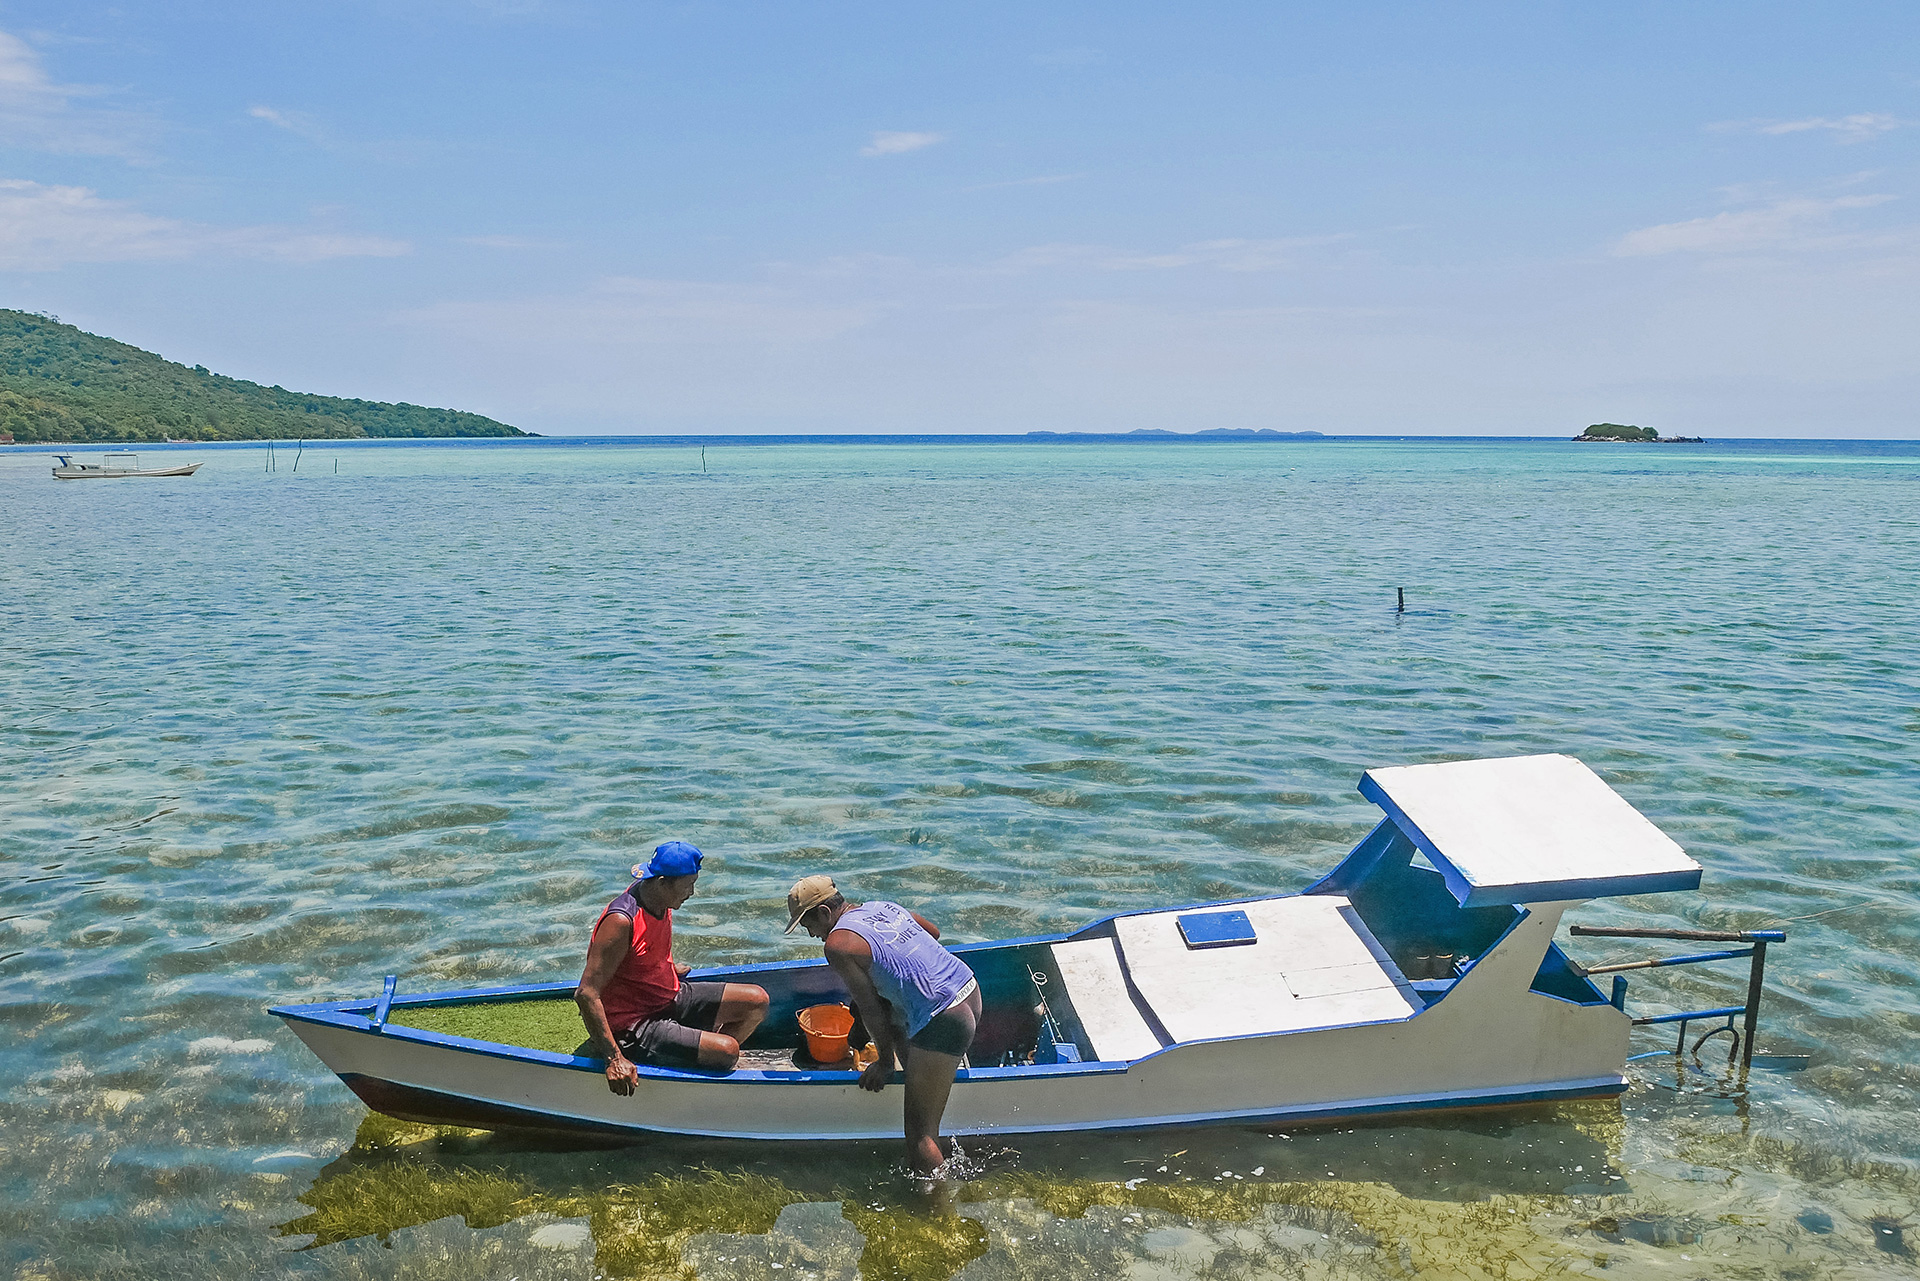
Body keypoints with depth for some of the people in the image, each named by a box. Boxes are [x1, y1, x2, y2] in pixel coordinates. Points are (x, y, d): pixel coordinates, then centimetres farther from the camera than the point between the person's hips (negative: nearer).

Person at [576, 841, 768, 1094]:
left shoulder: (659, 900, 0)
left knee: (757, 1001, 2)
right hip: (631, 1028, -10)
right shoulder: (621, 921, -28)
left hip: (669, 999, 10)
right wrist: (614, 1059, -32)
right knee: (727, 1051, -25)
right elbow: (586, 994, -30)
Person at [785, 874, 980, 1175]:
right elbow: (933, 931, 30)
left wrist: (884, 1062, 8)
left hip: (943, 1023, -9)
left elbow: (872, 1009, -5)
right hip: (971, 991, 9)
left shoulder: (837, 944, -8)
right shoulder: (884, 907, 15)